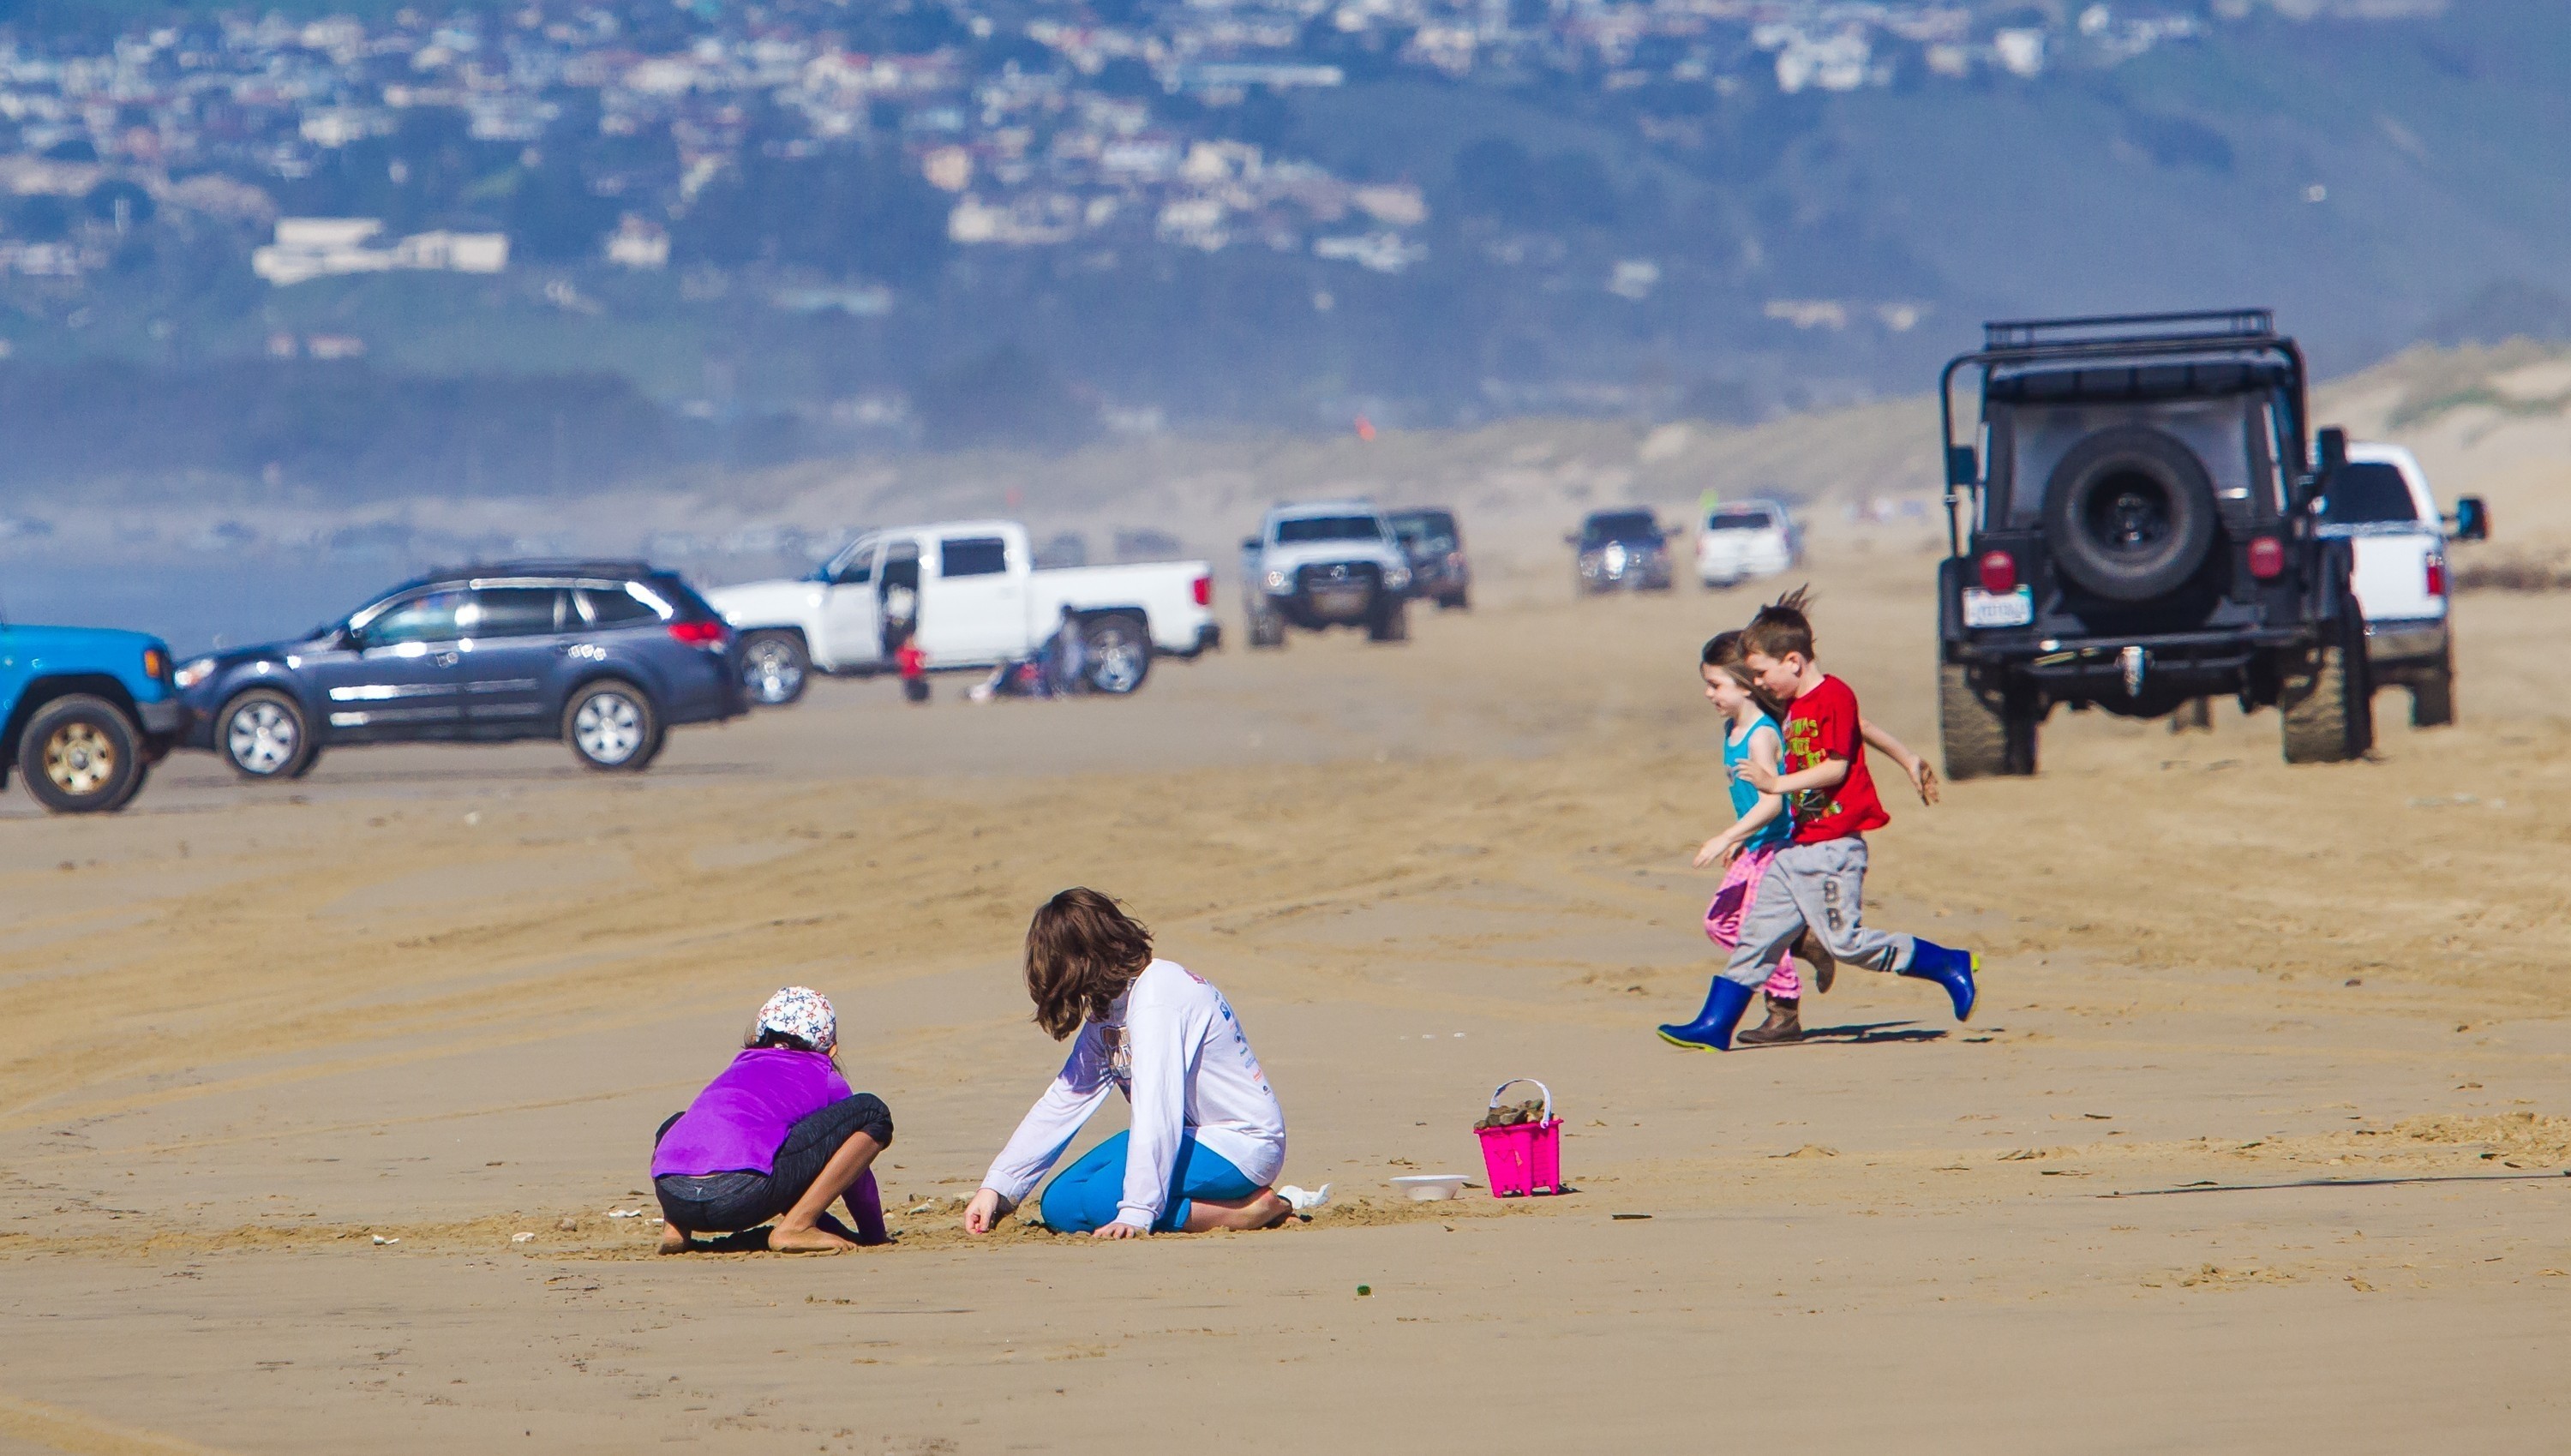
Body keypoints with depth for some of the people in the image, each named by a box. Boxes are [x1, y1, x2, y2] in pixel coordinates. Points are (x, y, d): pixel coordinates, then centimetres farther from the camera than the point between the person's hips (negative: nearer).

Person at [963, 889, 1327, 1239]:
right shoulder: (1109, 1005, 8)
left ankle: (1262, 1210, -14)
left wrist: (1136, 1214, -33)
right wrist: (996, 1188, 5)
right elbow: (1063, 1101, 10)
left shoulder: (1156, 1000, -22)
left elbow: (1156, 1109, -29)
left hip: (1241, 1145, -10)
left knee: (1095, 1204, -27)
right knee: (1058, 1205, -1)